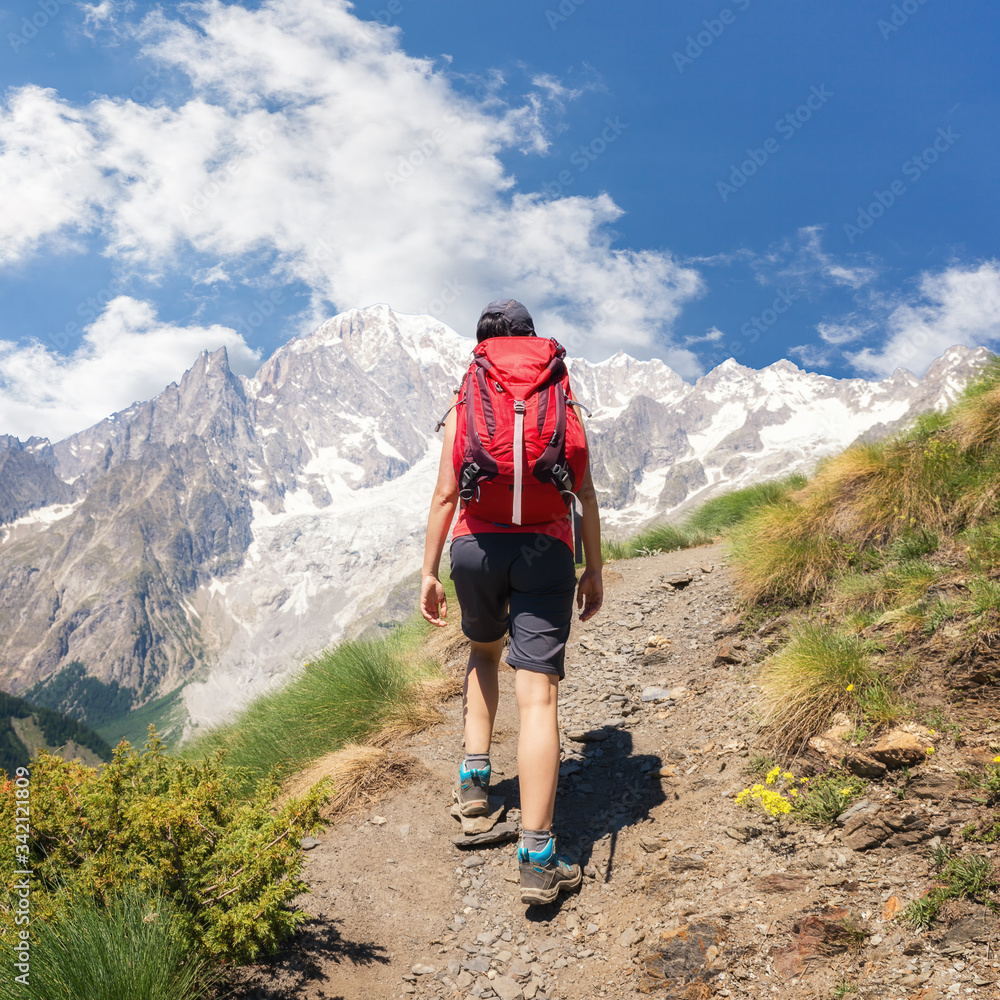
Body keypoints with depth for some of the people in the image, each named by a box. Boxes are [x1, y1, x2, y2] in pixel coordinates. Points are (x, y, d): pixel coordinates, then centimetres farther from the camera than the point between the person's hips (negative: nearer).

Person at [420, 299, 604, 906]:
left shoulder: (464, 405, 10)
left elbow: (446, 494, 4)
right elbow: (586, 492, 7)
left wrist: (429, 571, 8)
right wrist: (595, 568, 12)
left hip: (476, 547, 1)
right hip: (545, 550, -1)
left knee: (484, 654, 31)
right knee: (538, 696, -6)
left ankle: (475, 777, 23)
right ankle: (538, 860, -9)